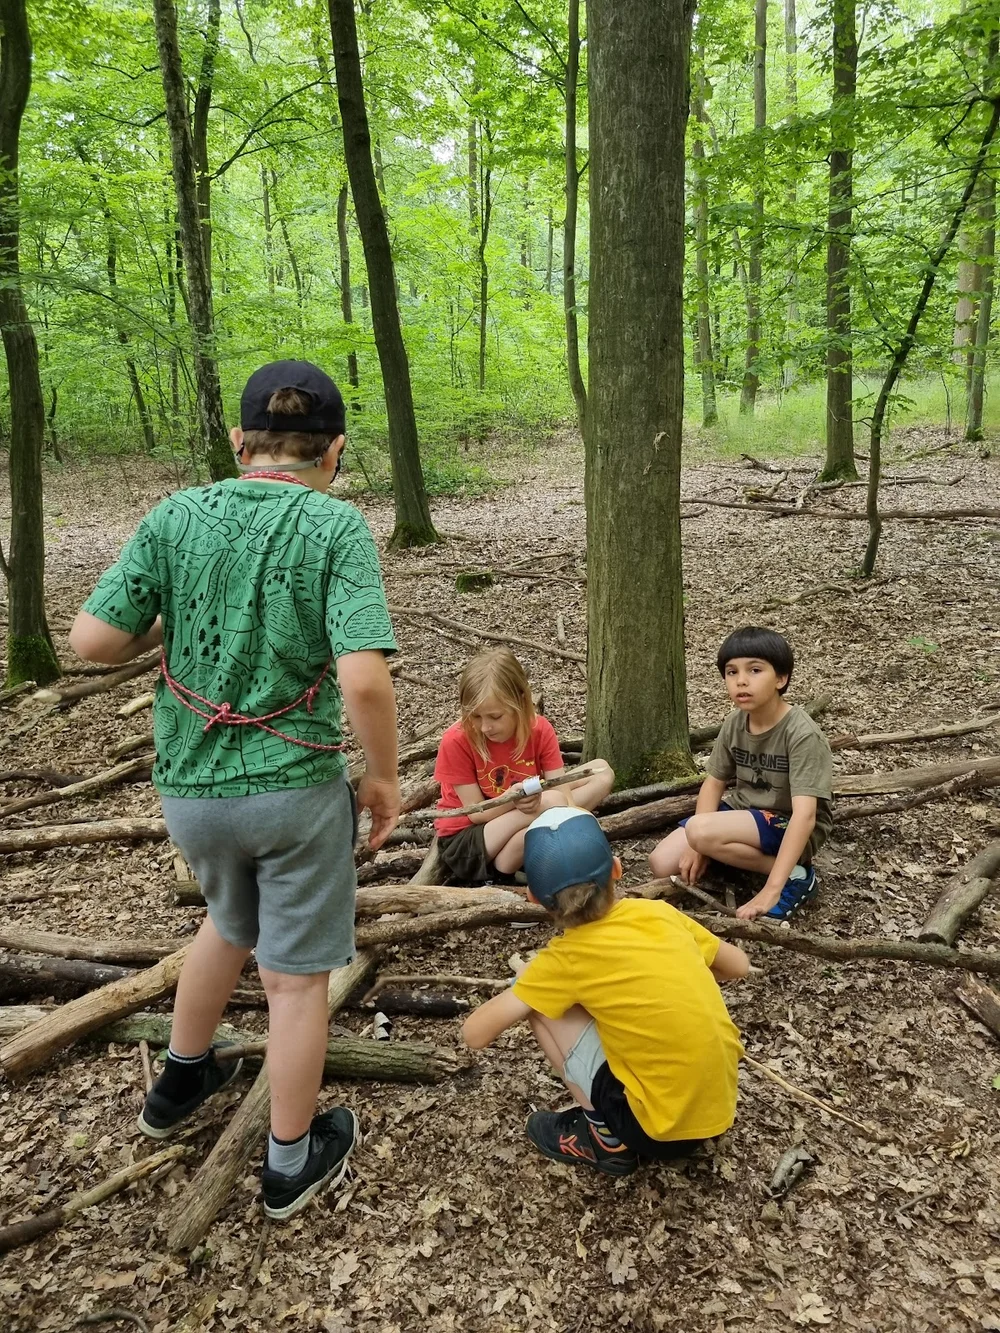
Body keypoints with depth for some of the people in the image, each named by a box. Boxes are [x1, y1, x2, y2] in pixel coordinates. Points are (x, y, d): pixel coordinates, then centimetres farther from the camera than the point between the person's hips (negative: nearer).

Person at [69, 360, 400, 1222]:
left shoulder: (175, 517, -4)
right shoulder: (336, 526, -14)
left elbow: (92, 641, -7)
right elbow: (363, 677, -24)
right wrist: (383, 776, -9)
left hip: (189, 786, 5)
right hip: (294, 789, -4)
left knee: (233, 923, 32)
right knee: (296, 975, 14)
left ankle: (181, 1082, 50)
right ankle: (293, 1160, 33)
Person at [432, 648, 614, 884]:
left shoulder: (540, 730, -13)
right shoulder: (456, 741, -22)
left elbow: (562, 793, -17)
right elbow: (476, 813, -17)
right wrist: (511, 800, -38)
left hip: (524, 822, 6)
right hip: (463, 842, -5)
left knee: (602, 773, -8)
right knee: (550, 803, -34)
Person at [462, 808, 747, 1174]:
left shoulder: (566, 959, -13)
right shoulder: (657, 911, -1)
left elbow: (475, 1033, -10)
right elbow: (738, 966, 12)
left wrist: (522, 990, 8)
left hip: (662, 1125, -6)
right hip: (718, 1108, 6)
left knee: (541, 1007, 0)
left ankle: (605, 1136, 8)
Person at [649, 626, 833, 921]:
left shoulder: (801, 734, -24)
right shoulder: (734, 724, -5)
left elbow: (804, 814, -31)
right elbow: (714, 783, 4)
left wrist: (771, 890, -37)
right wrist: (700, 845, -13)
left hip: (789, 828, -6)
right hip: (743, 812, 6)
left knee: (698, 830, -30)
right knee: (663, 864, -10)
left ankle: (794, 873, -14)